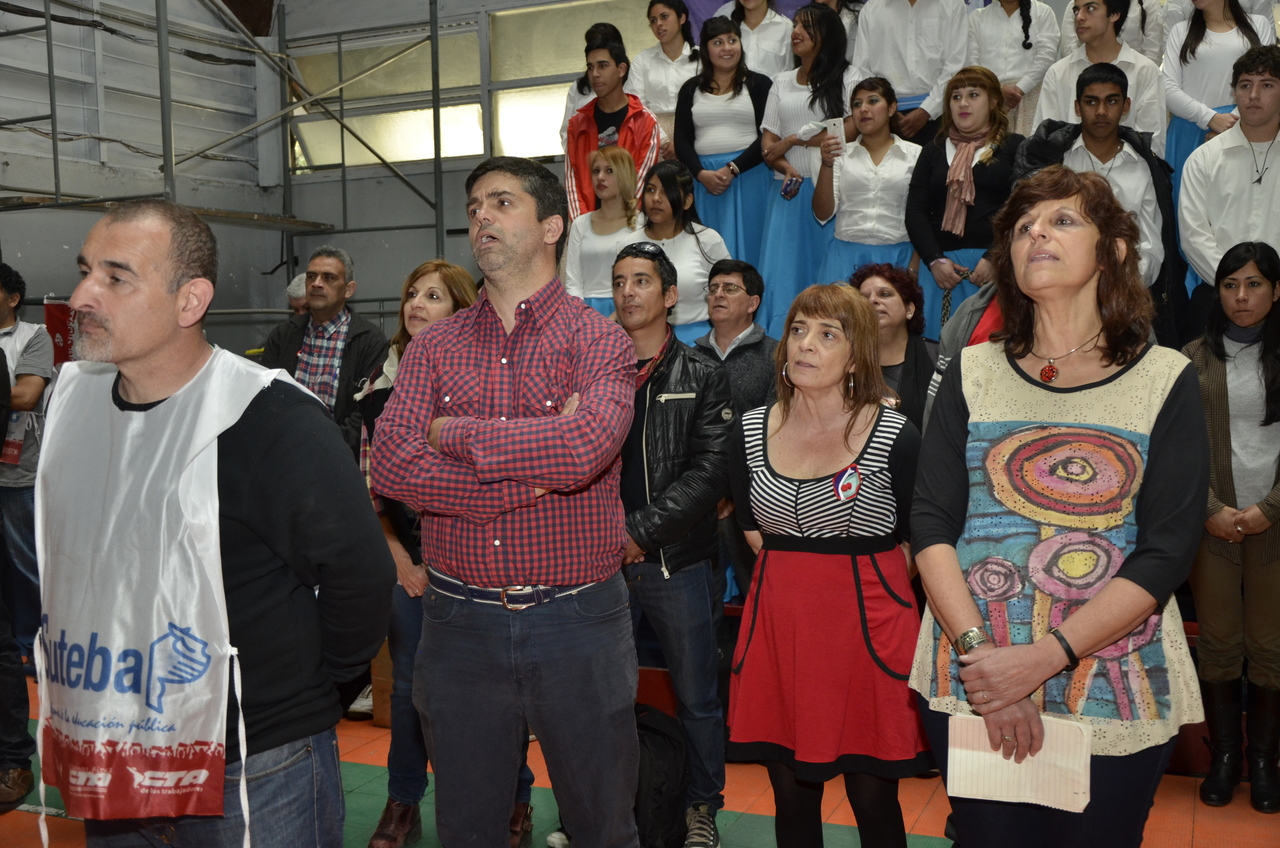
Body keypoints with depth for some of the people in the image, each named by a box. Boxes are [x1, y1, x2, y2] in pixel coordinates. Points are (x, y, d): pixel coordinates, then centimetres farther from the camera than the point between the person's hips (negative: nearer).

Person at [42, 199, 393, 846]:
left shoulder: (274, 423, -21)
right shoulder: (72, 399, 2)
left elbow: (360, 578, -16)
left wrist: (305, 700, -3)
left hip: (254, 776, -6)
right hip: (101, 763, 7)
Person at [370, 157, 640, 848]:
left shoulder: (600, 342, -4)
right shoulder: (433, 346, 6)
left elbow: (584, 448, -24)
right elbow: (390, 466, -9)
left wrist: (454, 434, -12)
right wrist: (530, 475, -16)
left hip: (578, 618, -2)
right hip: (459, 620, 3)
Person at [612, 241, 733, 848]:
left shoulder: (703, 378, 2)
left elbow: (708, 473, -8)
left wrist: (639, 531, -15)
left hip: (676, 563, -1)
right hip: (601, 563, 2)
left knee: (697, 699, 7)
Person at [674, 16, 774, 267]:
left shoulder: (759, 84, 5)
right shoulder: (691, 88, 13)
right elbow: (682, 140, 7)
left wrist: (732, 169, -14)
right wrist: (702, 174, -10)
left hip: (748, 175, -2)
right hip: (702, 178, 2)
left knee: (746, 245, -2)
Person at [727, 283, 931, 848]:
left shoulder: (895, 437, -8)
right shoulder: (753, 430, 4)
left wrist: (854, 586, 2)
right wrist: (791, 576, 8)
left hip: (869, 620, -3)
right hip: (777, 617, 4)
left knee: (873, 799, 3)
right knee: (791, 793, 10)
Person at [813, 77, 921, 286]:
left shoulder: (914, 155, 8)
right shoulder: (840, 154, 11)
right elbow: (823, 214, 4)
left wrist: (915, 268, -4)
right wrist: (827, 165, -8)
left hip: (896, 256, -1)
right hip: (846, 256, 1)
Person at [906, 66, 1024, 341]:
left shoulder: (1014, 147, 8)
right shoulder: (934, 150, 18)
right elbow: (915, 211, 9)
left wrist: (995, 259, -13)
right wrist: (934, 260, -5)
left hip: (996, 263, -3)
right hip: (941, 263, 3)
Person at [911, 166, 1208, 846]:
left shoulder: (1165, 380, 0)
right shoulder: (972, 373, 5)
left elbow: (1166, 555, -8)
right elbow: (931, 525, -2)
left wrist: (1044, 659, -17)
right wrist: (979, 653, -16)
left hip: (1116, 692, -1)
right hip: (971, 686, 1)